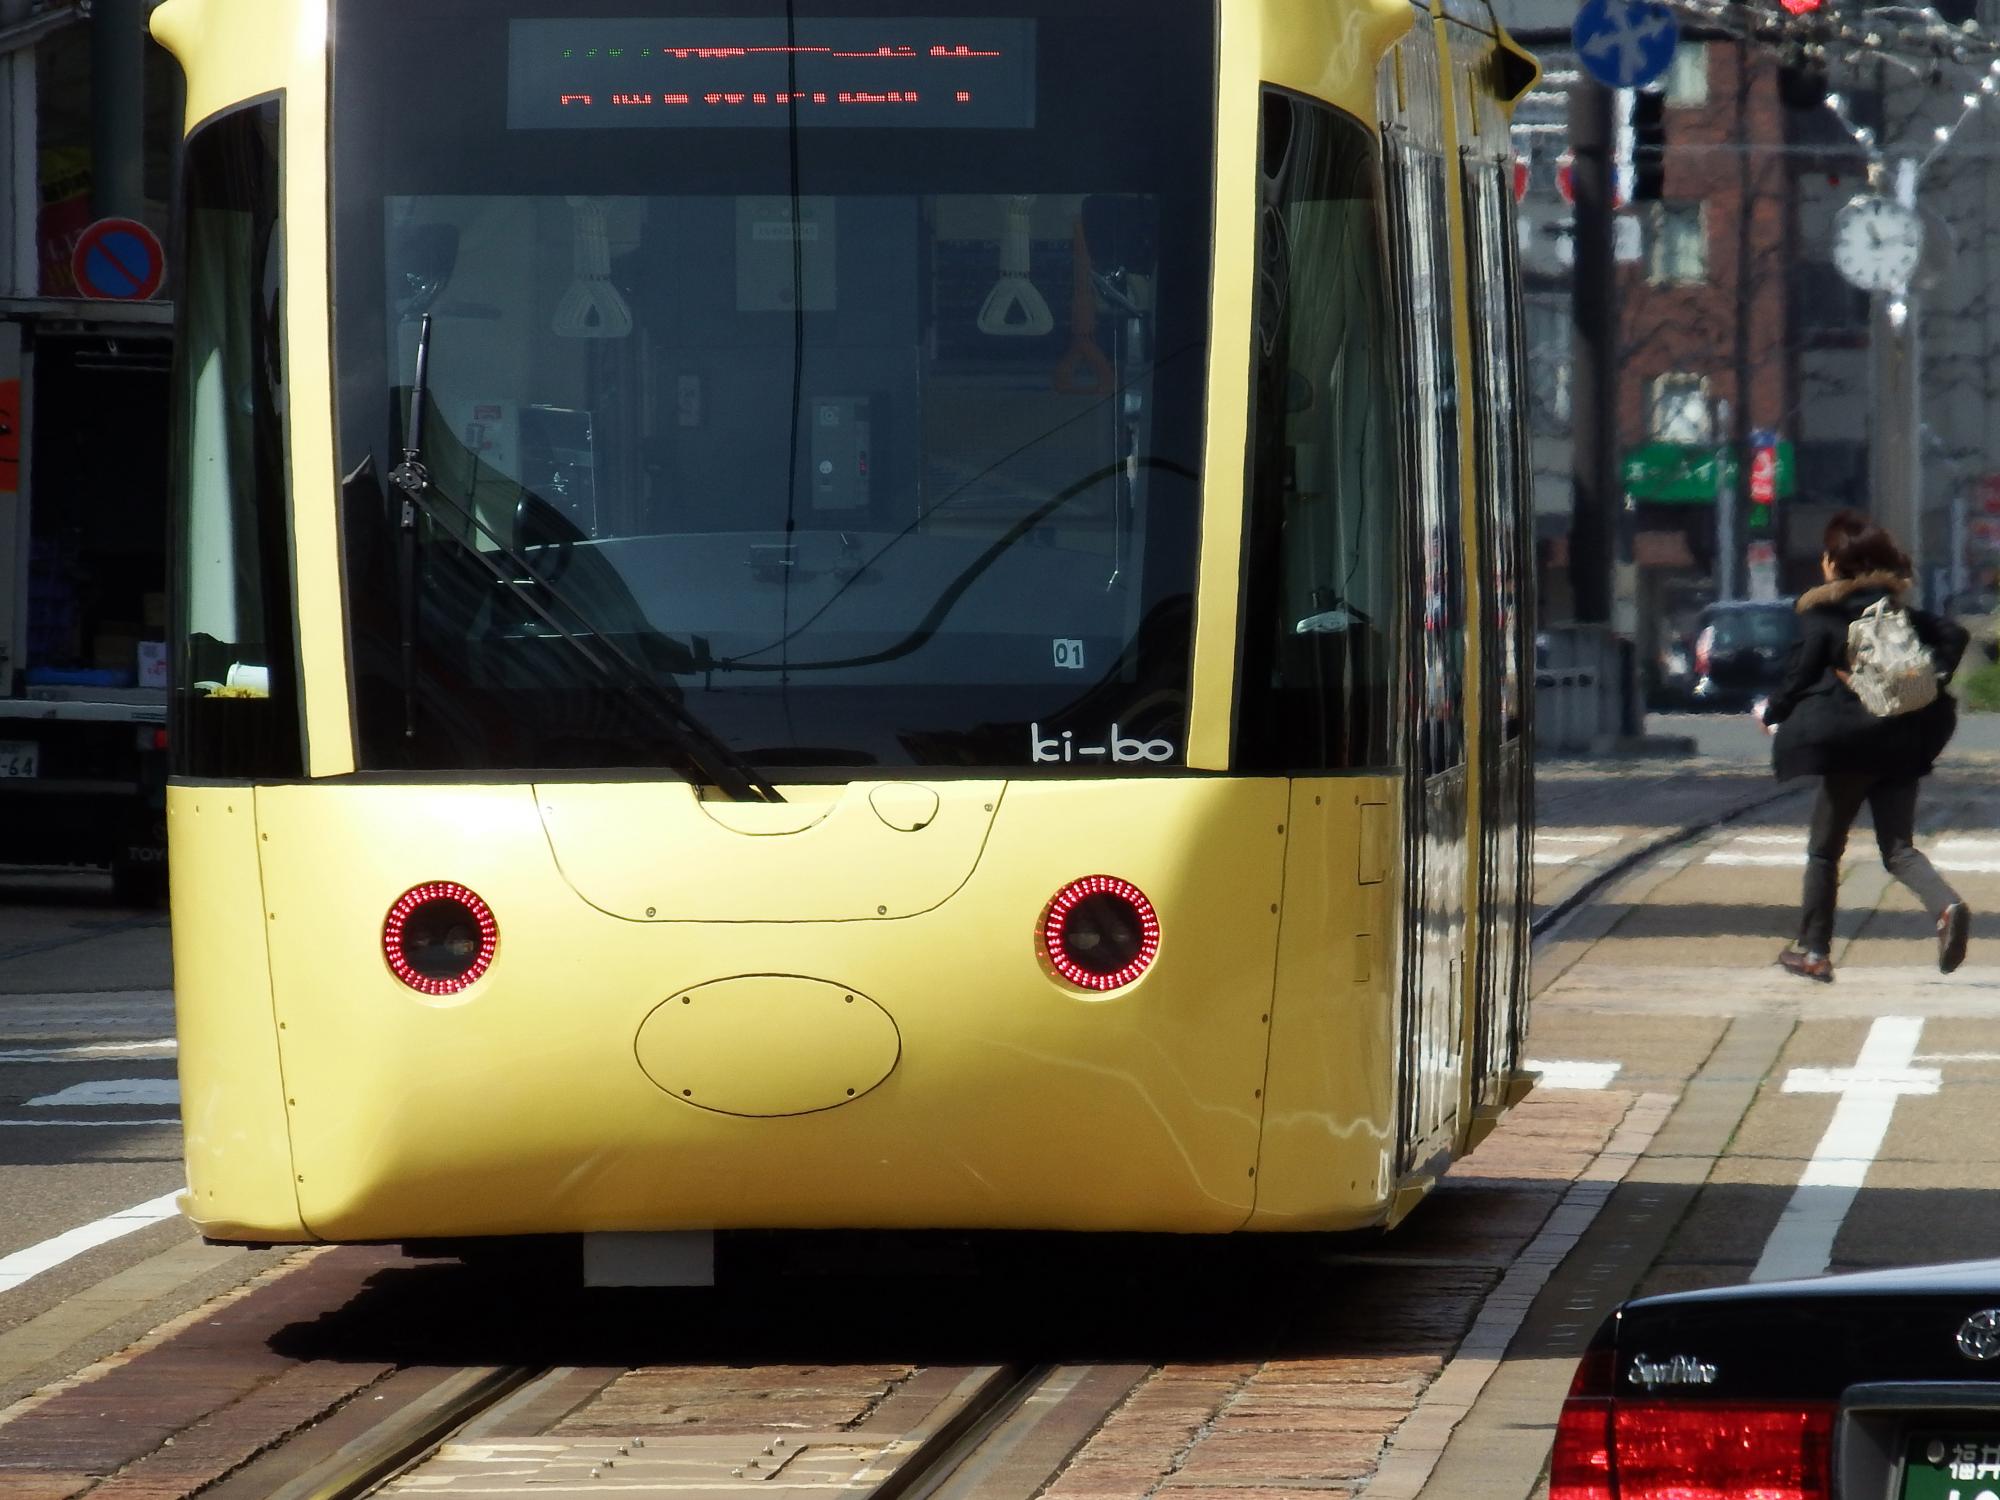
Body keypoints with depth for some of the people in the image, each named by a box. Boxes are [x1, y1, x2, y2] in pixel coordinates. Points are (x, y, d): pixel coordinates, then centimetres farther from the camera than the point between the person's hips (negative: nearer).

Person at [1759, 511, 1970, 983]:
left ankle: (1813, 951, 13)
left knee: (1824, 850, 10)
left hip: (1848, 746, -5)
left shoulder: (1821, 615, -5)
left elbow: (1801, 676, -5)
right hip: (1902, 742, 5)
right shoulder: (1897, 608, 10)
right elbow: (1953, 635, 2)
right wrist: (1931, 687, 6)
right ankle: (1947, 906, -24)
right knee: (1898, 847, 4)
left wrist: (1771, 713, 13)